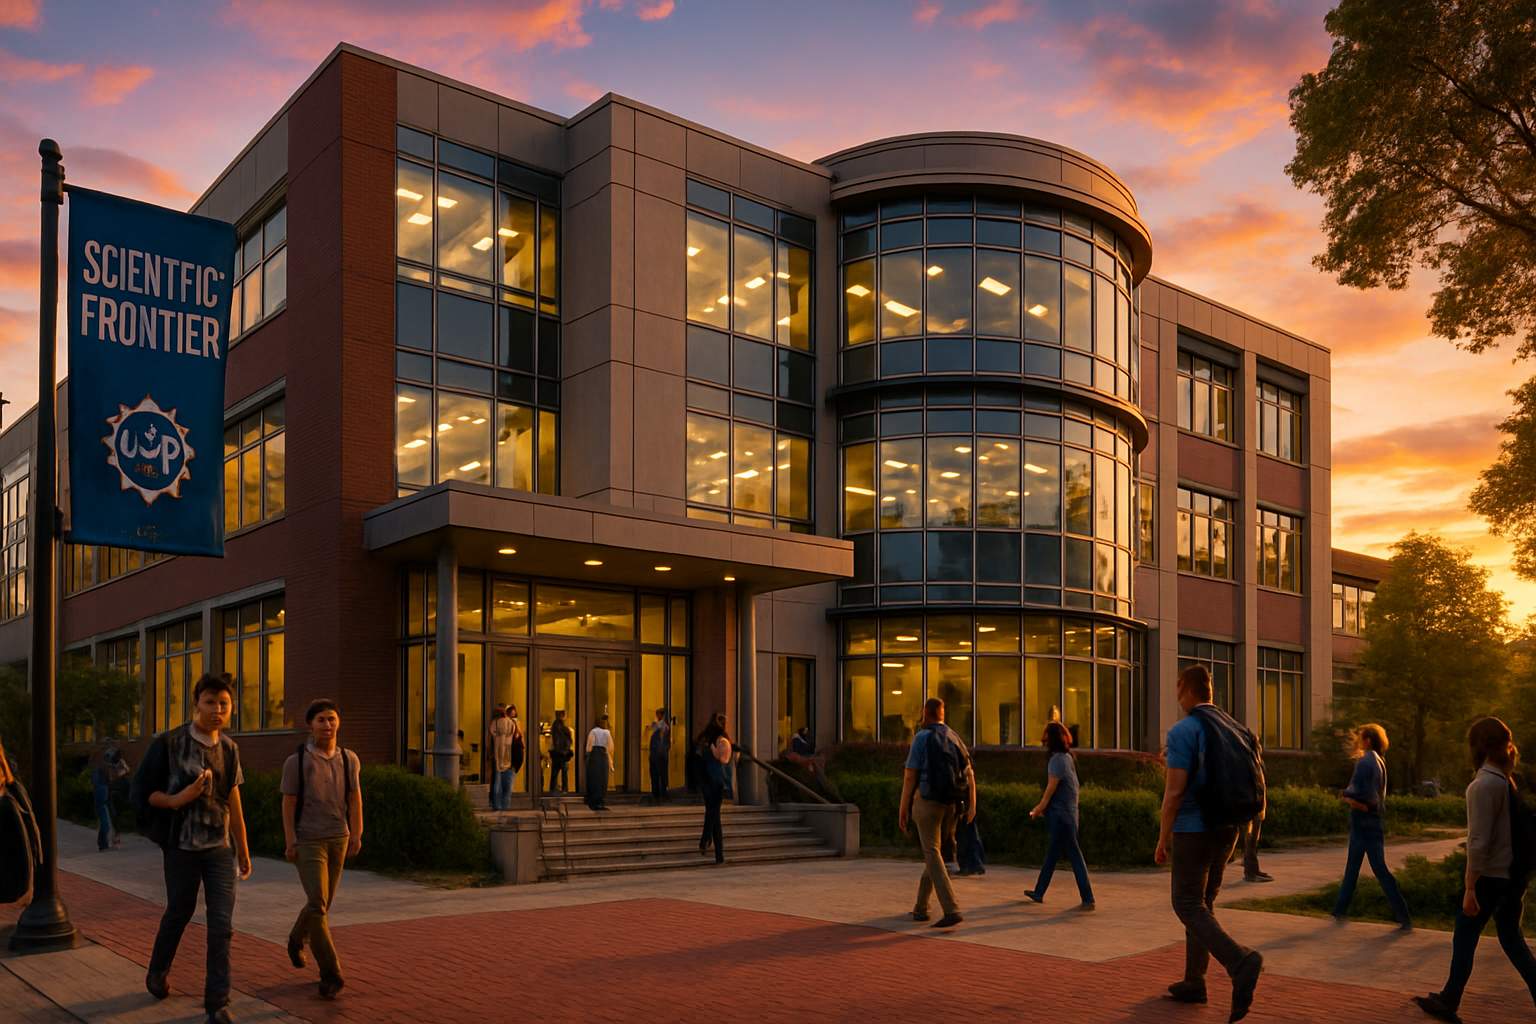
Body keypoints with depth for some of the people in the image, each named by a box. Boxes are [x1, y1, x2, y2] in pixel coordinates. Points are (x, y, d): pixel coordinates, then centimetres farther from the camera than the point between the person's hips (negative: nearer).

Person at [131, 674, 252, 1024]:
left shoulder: (229, 748, 4)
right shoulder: (169, 743, -9)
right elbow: (141, 790, -5)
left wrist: (243, 850, 15)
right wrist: (176, 800, -23)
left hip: (220, 847, 3)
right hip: (183, 847, -3)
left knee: (222, 924, -4)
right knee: (178, 914, 14)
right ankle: (157, 973, 42)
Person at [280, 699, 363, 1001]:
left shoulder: (349, 760, 2)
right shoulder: (296, 761, -7)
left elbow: (355, 799, -2)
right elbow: (288, 804, -6)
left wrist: (357, 835, -13)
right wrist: (290, 842, -14)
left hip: (338, 840, 4)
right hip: (307, 840, -4)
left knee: (322, 902, 16)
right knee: (318, 903, -15)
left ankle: (297, 939, 48)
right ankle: (331, 973, -12)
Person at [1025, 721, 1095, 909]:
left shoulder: (1057, 760, -18)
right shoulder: (1068, 757, 10)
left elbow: (1051, 788, -14)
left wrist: (1039, 809, 0)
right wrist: (1041, 807, 18)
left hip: (1060, 814, -10)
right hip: (1068, 811, 10)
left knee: (1074, 855, -6)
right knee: (1052, 853, 16)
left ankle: (1088, 899, -4)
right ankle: (1039, 893, 27)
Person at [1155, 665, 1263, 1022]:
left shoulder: (1182, 731, -17)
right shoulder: (1233, 730, 7)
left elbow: (1174, 791, -20)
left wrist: (1162, 840, -10)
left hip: (1192, 831, -7)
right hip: (1225, 829, 7)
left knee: (1189, 908, -2)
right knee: (1202, 902, 18)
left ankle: (1240, 962, -25)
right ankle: (1193, 982, 20)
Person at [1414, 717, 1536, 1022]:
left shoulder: (1483, 785, -19)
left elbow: (1478, 842, -21)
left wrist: (1470, 889, -17)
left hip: (1490, 876, -8)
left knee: (1464, 938, 7)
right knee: (1511, 937, 17)